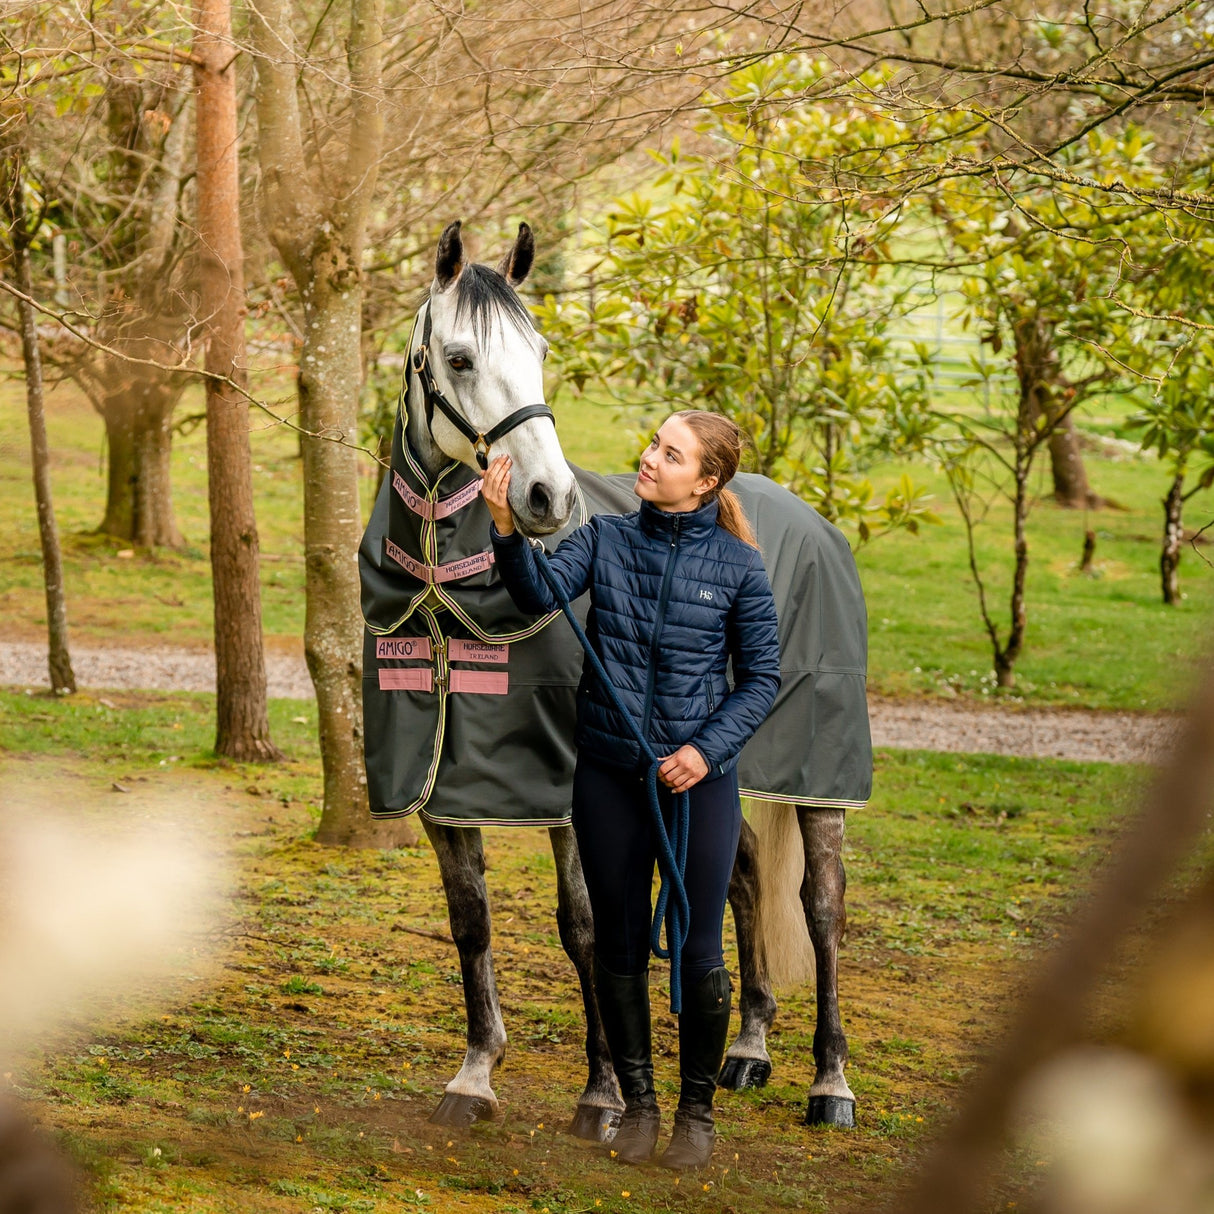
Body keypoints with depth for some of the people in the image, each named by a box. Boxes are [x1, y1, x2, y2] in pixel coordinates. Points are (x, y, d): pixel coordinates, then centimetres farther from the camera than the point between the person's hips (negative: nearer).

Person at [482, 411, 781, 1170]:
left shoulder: (737, 565, -5)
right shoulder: (606, 538, 0)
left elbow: (762, 678, 0)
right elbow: (541, 595, -18)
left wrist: (709, 749, -13)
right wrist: (507, 530, -35)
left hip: (698, 778, -2)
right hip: (609, 774, 2)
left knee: (698, 954, 2)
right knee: (619, 949, 10)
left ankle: (698, 1109, 22)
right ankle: (638, 1102, 26)